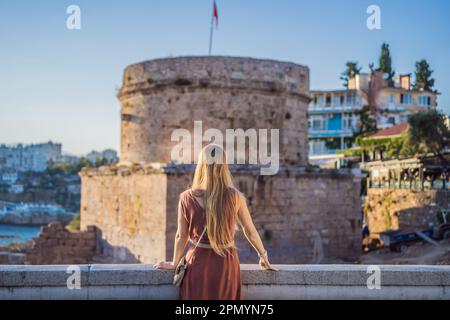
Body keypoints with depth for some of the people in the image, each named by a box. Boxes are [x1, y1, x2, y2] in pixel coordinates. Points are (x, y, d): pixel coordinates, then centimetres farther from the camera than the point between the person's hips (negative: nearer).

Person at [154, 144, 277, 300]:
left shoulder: (187, 198, -9)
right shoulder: (235, 197, -10)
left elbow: (181, 236, -2)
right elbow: (250, 231, 1)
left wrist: (174, 263, 14)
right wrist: (263, 257, 17)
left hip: (198, 264, 0)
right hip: (226, 264, 0)